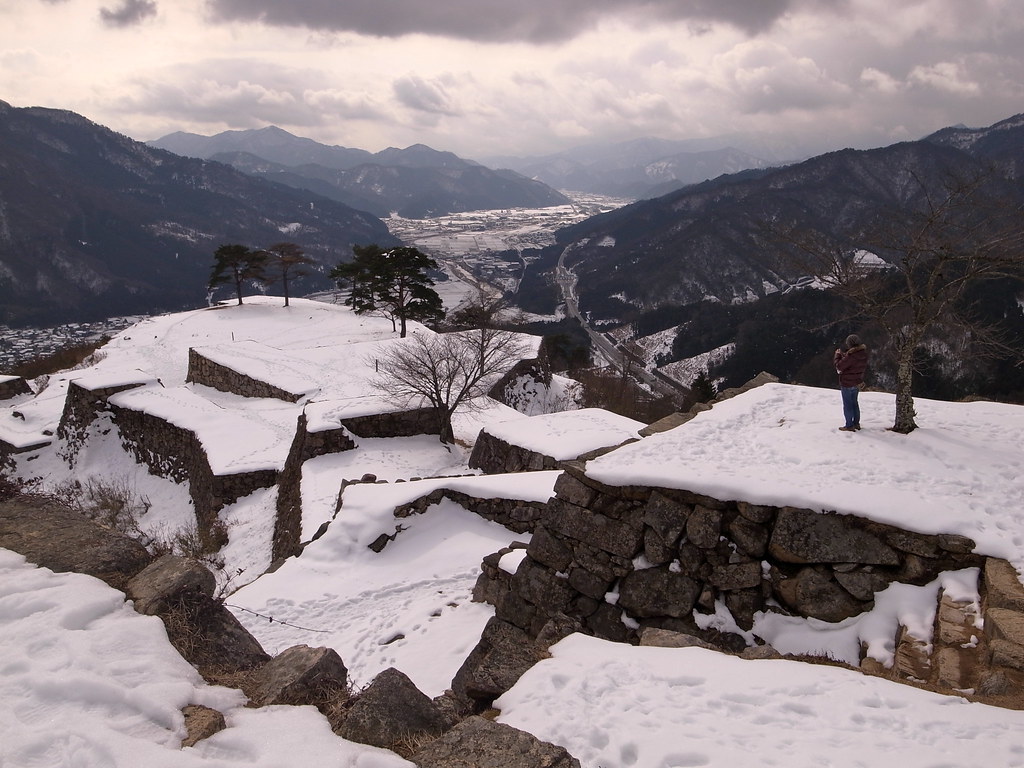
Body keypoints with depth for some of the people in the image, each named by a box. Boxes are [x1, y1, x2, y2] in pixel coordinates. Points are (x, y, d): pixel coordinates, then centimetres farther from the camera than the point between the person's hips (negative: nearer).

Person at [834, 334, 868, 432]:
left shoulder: (851, 356, -29)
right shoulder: (863, 353, -2)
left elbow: (839, 366, -21)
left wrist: (838, 355, -6)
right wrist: (843, 355, 7)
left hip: (847, 384, -8)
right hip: (857, 383, 8)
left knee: (847, 405, 3)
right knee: (854, 403, 21)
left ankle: (849, 426, 9)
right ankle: (856, 423, 30)